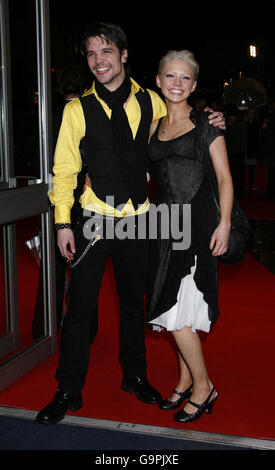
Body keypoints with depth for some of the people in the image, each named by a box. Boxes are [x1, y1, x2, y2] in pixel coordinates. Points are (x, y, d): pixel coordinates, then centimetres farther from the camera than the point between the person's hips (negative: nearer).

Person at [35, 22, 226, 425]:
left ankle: (135, 377, 35)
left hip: (137, 221, 2)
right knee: (80, 309, 2)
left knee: (134, 304, 15)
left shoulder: (151, 102, 2)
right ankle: (68, 392, 19)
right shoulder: (77, 109, -3)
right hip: (93, 222, -2)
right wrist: (63, 223, -7)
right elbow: (64, 170, -1)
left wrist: (211, 123, 1)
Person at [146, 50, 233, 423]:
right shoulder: (154, 126, 13)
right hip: (166, 222, 6)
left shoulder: (206, 123, -1)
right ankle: (186, 380, 27)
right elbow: (147, 172, 20)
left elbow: (224, 177, -3)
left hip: (197, 221, -5)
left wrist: (224, 223, -12)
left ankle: (203, 386, 11)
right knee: (174, 308, 10)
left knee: (178, 312, -8)